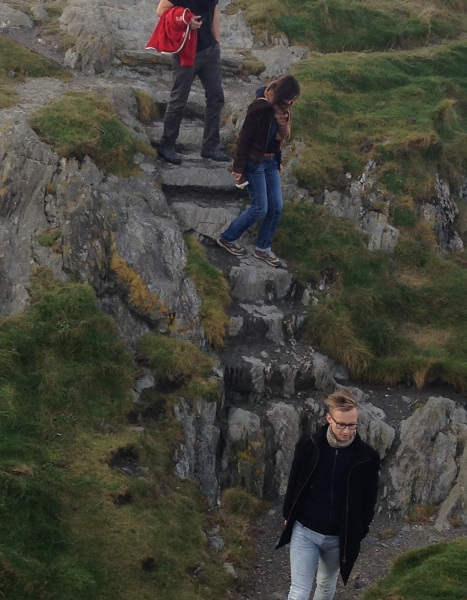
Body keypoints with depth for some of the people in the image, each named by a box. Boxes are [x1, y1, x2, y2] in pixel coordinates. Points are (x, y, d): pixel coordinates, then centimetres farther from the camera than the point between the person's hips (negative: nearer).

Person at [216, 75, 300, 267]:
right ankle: (228, 238, 14)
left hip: (271, 162, 8)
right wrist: (239, 168, -16)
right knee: (260, 208, -5)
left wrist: (277, 165, 17)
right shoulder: (260, 107, -20)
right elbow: (244, 138, -17)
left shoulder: (281, 109, 4)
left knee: (276, 207, 6)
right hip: (254, 162, -8)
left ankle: (263, 248, 21)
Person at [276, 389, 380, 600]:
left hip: (339, 537, 1)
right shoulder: (308, 445, -11)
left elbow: (369, 500, 0)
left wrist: (358, 534, 1)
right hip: (304, 531, -1)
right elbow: (294, 483, 2)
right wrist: (288, 516, 8)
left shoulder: (367, 457, -11)